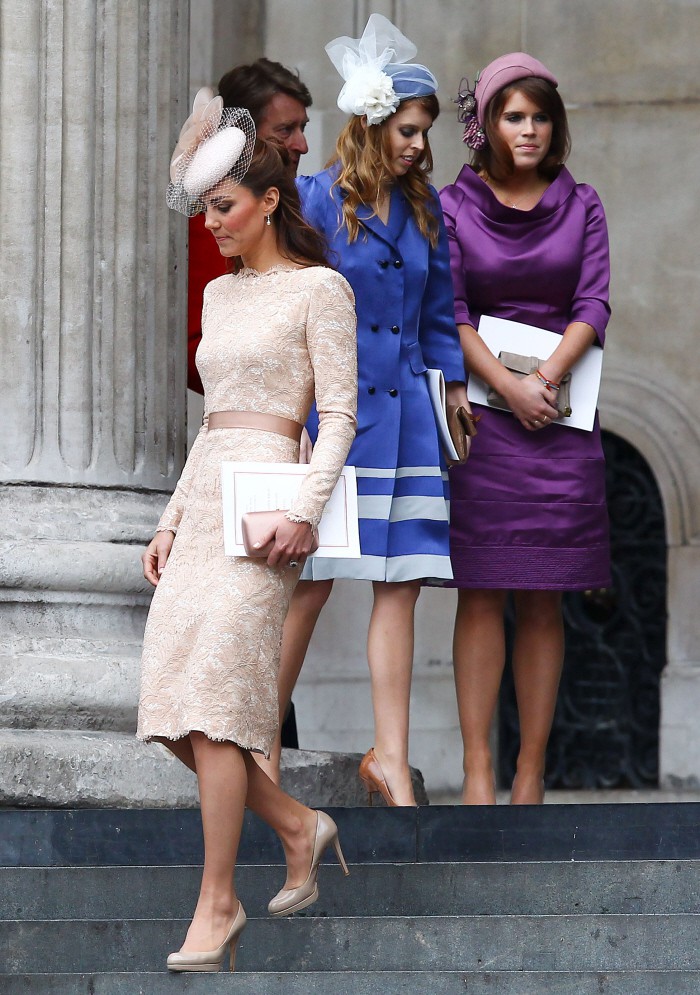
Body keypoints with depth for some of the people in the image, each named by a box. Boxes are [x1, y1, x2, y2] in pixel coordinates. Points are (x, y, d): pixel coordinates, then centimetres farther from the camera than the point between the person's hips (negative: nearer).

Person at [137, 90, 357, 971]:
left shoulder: (318, 290, -3)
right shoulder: (221, 293, 18)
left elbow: (338, 413, -8)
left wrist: (306, 512, -19)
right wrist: (171, 521, 18)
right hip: (203, 498, 8)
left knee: (213, 704, -14)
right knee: (174, 709, -1)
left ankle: (217, 901, -8)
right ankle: (298, 828, 15)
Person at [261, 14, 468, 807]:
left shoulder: (423, 210, 11)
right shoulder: (317, 200, -5)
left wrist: (458, 389, 11)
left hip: (403, 411, 5)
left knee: (400, 585, 1)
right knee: (312, 582, -3)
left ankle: (390, 759, 3)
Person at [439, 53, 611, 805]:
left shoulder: (581, 205, 8)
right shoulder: (452, 206, 4)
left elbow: (593, 307, 0)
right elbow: (448, 314, -3)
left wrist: (546, 378, -15)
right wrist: (510, 390, -15)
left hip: (561, 418, 1)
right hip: (478, 411, -1)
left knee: (543, 600, 1)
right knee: (480, 595, -5)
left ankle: (531, 771, 3)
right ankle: (476, 768, -6)